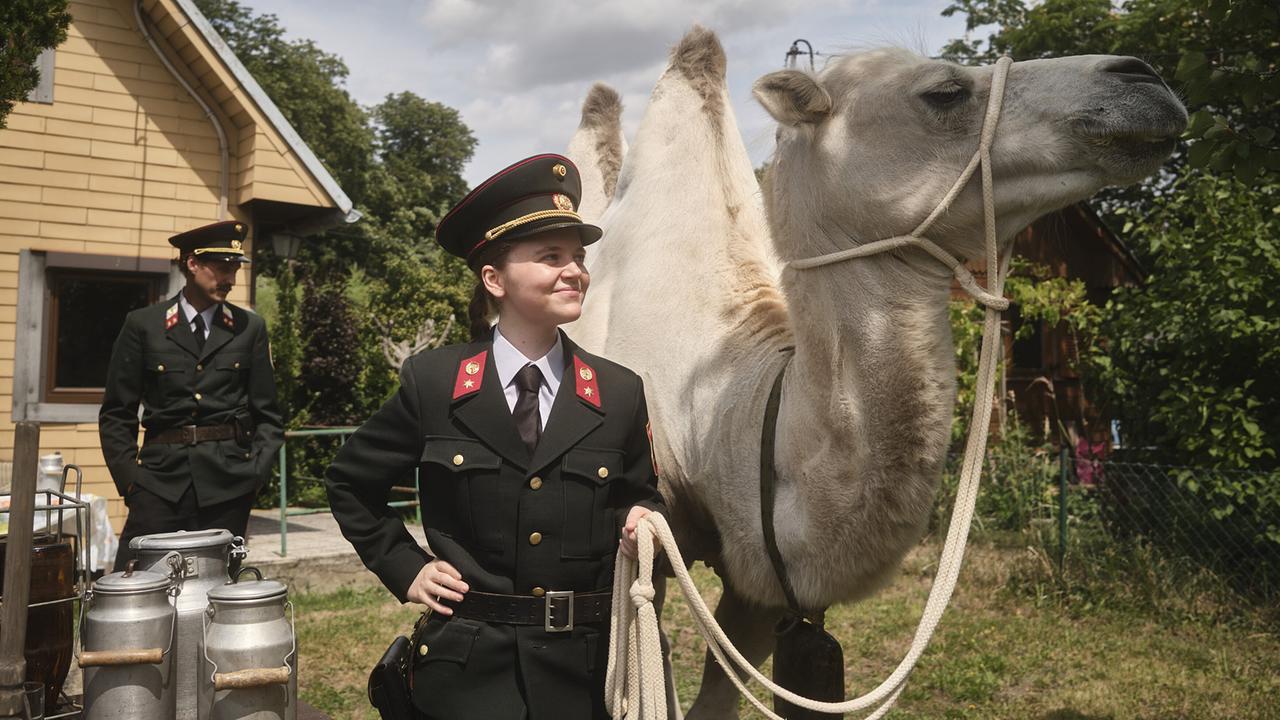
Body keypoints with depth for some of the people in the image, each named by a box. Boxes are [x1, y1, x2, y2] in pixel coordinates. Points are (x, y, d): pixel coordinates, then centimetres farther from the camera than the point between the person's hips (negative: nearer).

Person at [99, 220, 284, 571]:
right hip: (160, 478, 0)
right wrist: (127, 475, -2)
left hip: (228, 481, 1)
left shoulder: (249, 328, 8)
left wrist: (256, 472, -2)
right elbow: (117, 413, 7)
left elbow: (267, 414, 9)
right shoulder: (143, 325, 5)